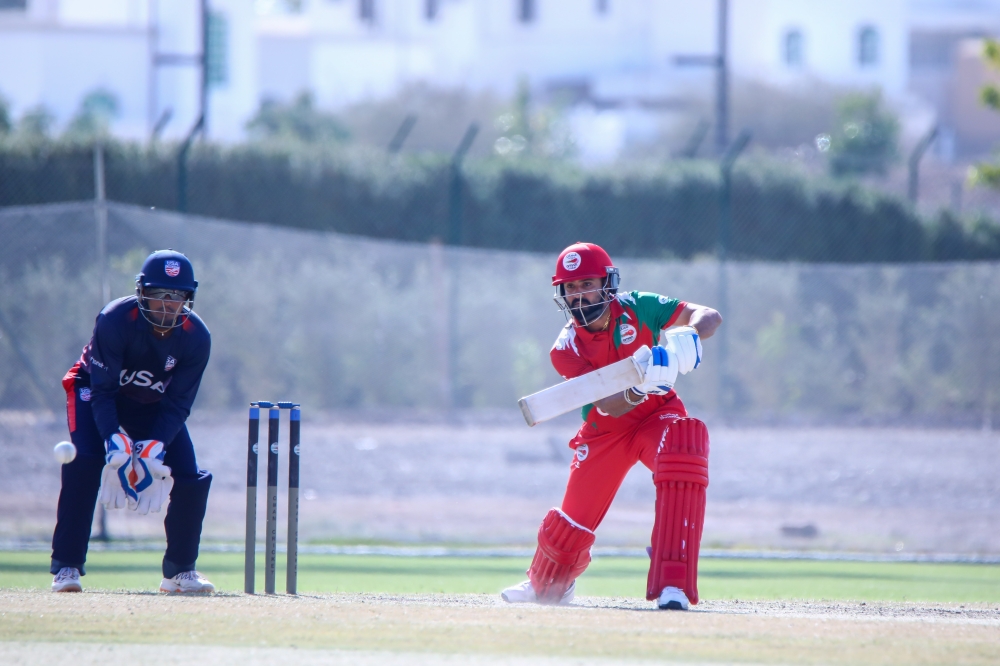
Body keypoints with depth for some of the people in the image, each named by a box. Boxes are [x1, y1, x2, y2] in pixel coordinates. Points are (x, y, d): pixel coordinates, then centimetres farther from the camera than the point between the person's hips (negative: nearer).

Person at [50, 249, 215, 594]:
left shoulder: (196, 336, -22)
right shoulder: (115, 320, -31)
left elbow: (177, 404, -19)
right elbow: (102, 391, -29)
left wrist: (156, 446, -35)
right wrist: (115, 440, -43)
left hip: (155, 406, 3)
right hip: (95, 393, -3)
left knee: (192, 480, -10)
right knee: (85, 462, -28)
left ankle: (180, 569, 11)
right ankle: (66, 566, -21)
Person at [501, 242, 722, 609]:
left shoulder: (637, 308, -18)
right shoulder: (567, 348, -19)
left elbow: (709, 316, -19)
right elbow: (607, 407, -30)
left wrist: (687, 336, -42)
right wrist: (636, 390, -53)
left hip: (657, 414, -1)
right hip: (606, 431, 1)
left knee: (684, 446, -34)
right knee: (573, 522, 3)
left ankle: (673, 584, -33)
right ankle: (545, 585, 42)